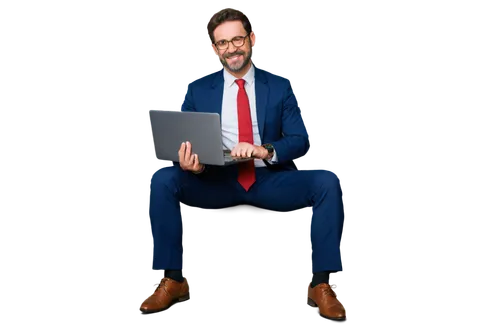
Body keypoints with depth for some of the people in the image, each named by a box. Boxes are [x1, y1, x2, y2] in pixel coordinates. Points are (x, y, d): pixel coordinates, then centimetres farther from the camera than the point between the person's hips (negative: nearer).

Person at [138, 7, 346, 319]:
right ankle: (173, 281, -17)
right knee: (163, 180, -27)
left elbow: (301, 140, -1)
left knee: (328, 181, -26)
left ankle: (322, 286, -22)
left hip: (268, 180, 0)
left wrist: (266, 151, -24)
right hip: (215, 180, 0)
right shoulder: (197, 90, 9)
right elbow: (183, 141, 3)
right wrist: (190, 162, -23)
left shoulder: (281, 87, 8)